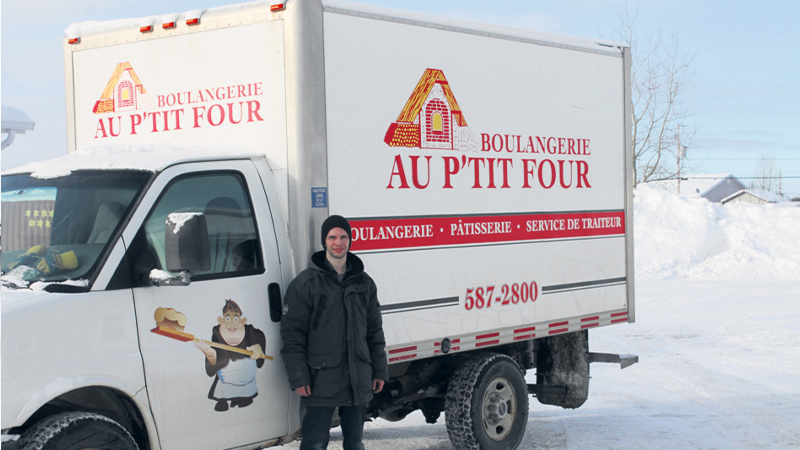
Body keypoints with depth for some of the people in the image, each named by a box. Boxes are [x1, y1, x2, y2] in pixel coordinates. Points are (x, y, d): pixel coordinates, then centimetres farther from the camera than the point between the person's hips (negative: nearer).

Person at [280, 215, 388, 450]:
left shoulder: (364, 282, 11)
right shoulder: (305, 283, -4)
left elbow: (374, 331, 16)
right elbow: (292, 334, -6)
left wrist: (379, 371, 11)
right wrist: (298, 378, -12)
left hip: (358, 382, 5)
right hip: (321, 380, -4)